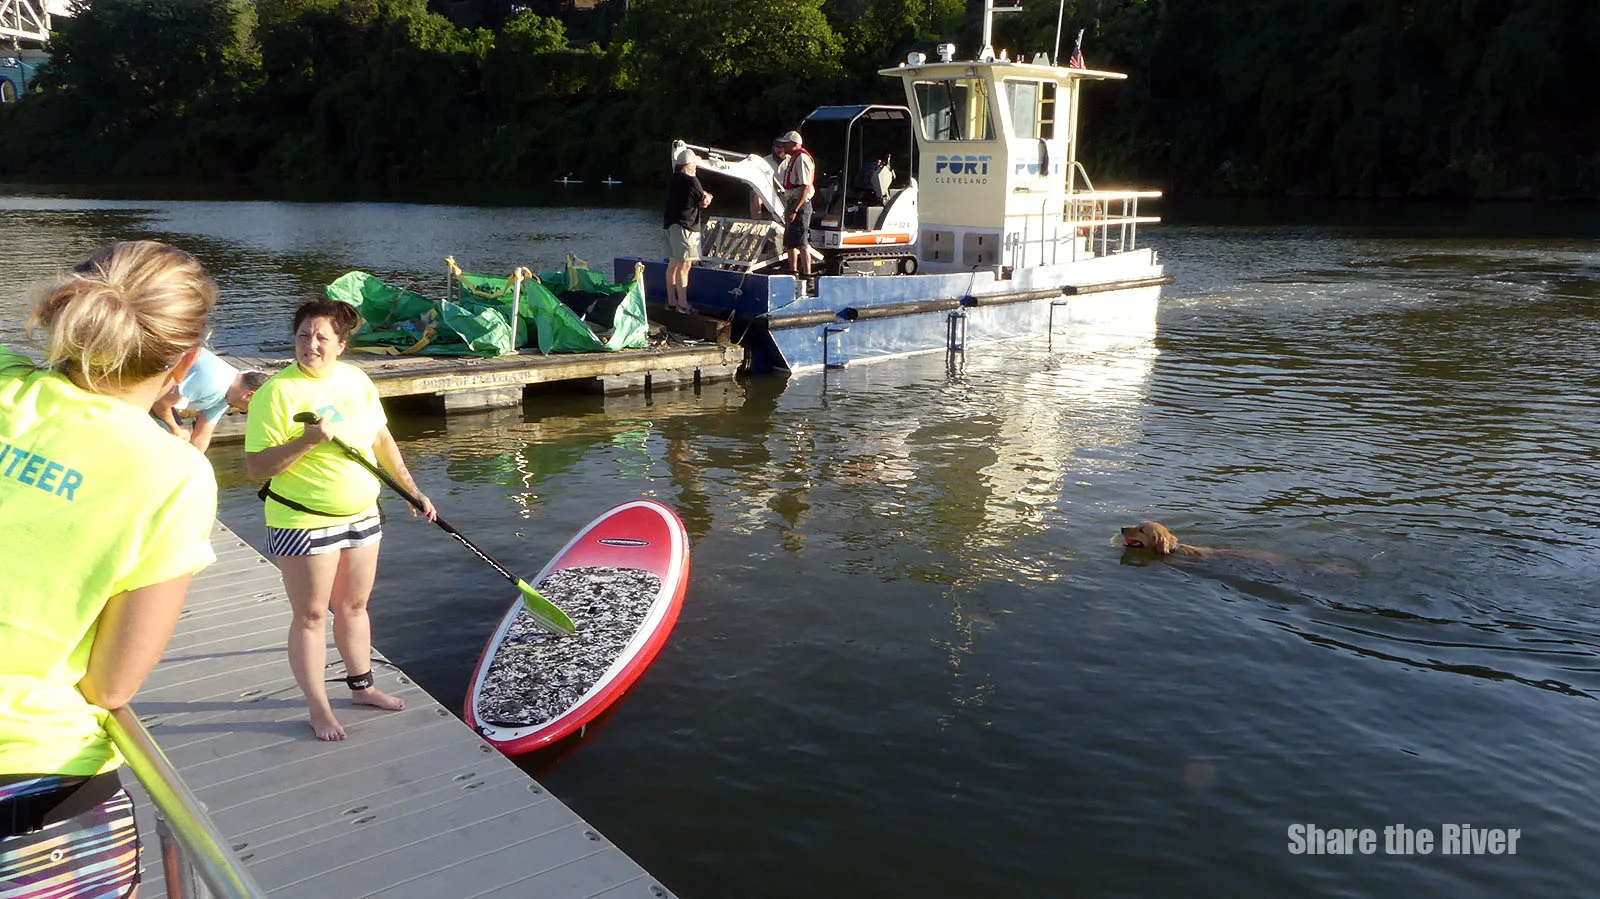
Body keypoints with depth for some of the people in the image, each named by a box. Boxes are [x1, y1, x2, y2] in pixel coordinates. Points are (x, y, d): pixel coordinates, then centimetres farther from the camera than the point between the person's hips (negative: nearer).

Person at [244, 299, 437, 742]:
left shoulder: (356, 379, 3)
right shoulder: (276, 392, -16)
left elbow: (381, 439, 14)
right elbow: (256, 467, -17)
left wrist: (412, 490, 13)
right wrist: (308, 441, -29)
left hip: (361, 516, 6)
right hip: (303, 522, -6)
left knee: (354, 606, 19)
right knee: (311, 616, 4)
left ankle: (362, 686, 35)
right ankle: (318, 708, 17)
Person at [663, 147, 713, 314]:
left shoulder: (674, 180, 13)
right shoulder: (691, 181, -14)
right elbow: (704, 202, -4)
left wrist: (702, 195, 5)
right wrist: (707, 197, 14)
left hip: (671, 225, 10)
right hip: (684, 227, -10)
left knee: (673, 264, 14)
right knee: (684, 266, -8)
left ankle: (671, 302, 19)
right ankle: (682, 304, -8)